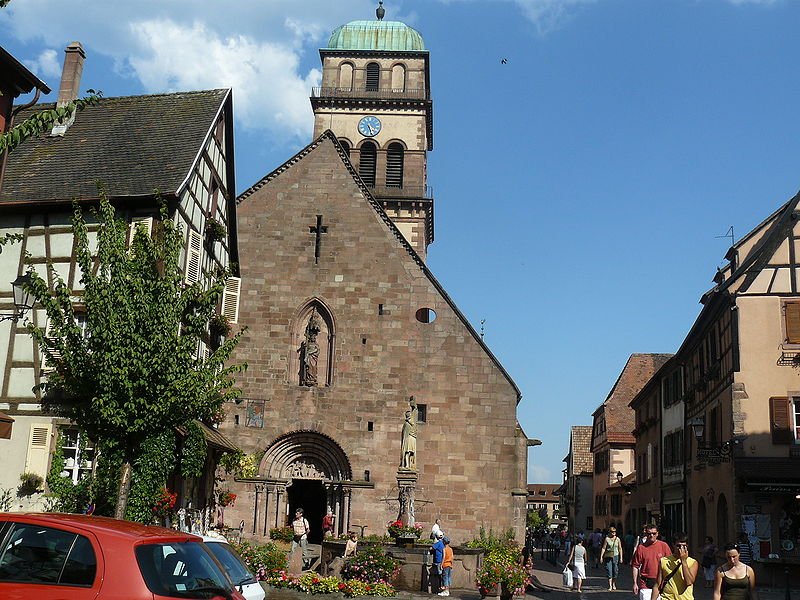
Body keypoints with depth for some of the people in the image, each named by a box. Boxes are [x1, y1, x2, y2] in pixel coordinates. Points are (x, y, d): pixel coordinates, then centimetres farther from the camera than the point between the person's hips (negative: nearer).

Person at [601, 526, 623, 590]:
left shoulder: (617, 539, 5)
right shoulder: (607, 539, -1)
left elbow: (620, 549, 8)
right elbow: (603, 548, 0)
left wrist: (621, 557, 3)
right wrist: (601, 556, -4)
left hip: (615, 556, 2)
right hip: (608, 556, -2)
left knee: (615, 571, 4)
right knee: (609, 571, -5)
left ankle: (614, 584, 23)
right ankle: (610, 586, -1)